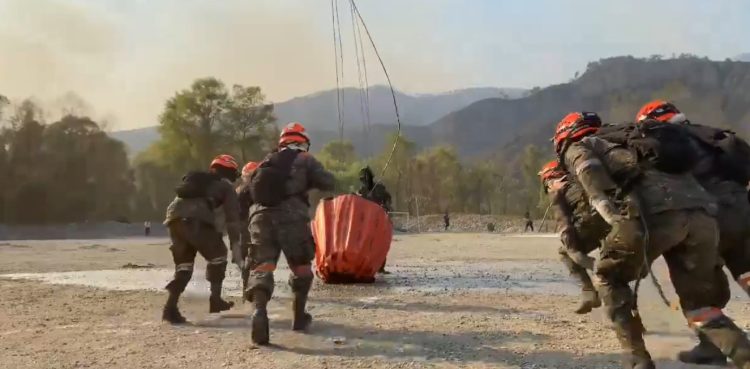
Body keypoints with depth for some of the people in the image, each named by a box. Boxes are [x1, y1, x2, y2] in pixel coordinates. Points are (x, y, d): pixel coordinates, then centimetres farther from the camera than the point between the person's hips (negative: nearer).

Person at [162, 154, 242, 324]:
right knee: (217, 255, 14)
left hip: (174, 218, 6)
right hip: (196, 221, -6)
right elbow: (232, 216, 10)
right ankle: (215, 299, 10)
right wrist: (235, 243, 11)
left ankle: (171, 307, 5)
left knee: (183, 263, 16)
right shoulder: (225, 186, 20)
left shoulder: (194, 180, 38)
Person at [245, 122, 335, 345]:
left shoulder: (267, 161, 25)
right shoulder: (304, 160, 13)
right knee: (301, 266, 17)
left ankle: (259, 310, -33)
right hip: (291, 217, -2)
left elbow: (252, 187, 25)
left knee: (261, 267, -6)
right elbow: (329, 183, 6)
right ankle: (299, 316, 25)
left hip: (260, 215, 3)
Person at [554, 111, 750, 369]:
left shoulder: (577, 148, 24)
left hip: (655, 211, -6)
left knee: (608, 277, 18)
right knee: (699, 304, 20)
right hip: (702, 213, 6)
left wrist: (619, 220, -13)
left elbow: (594, 178, 0)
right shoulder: (624, 142, 43)